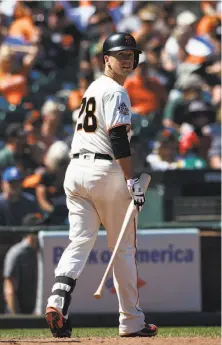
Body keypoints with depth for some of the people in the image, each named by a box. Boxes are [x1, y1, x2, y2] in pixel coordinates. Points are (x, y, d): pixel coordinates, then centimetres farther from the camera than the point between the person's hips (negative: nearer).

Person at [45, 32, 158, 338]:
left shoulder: (92, 89, 22)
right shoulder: (115, 91, -7)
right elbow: (118, 138, -17)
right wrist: (132, 180, -20)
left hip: (75, 170, 8)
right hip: (106, 171, -8)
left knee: (80, 241, -2)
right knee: (124, 247, 2)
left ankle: (57, 301, -25)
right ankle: (131, 322, 7)